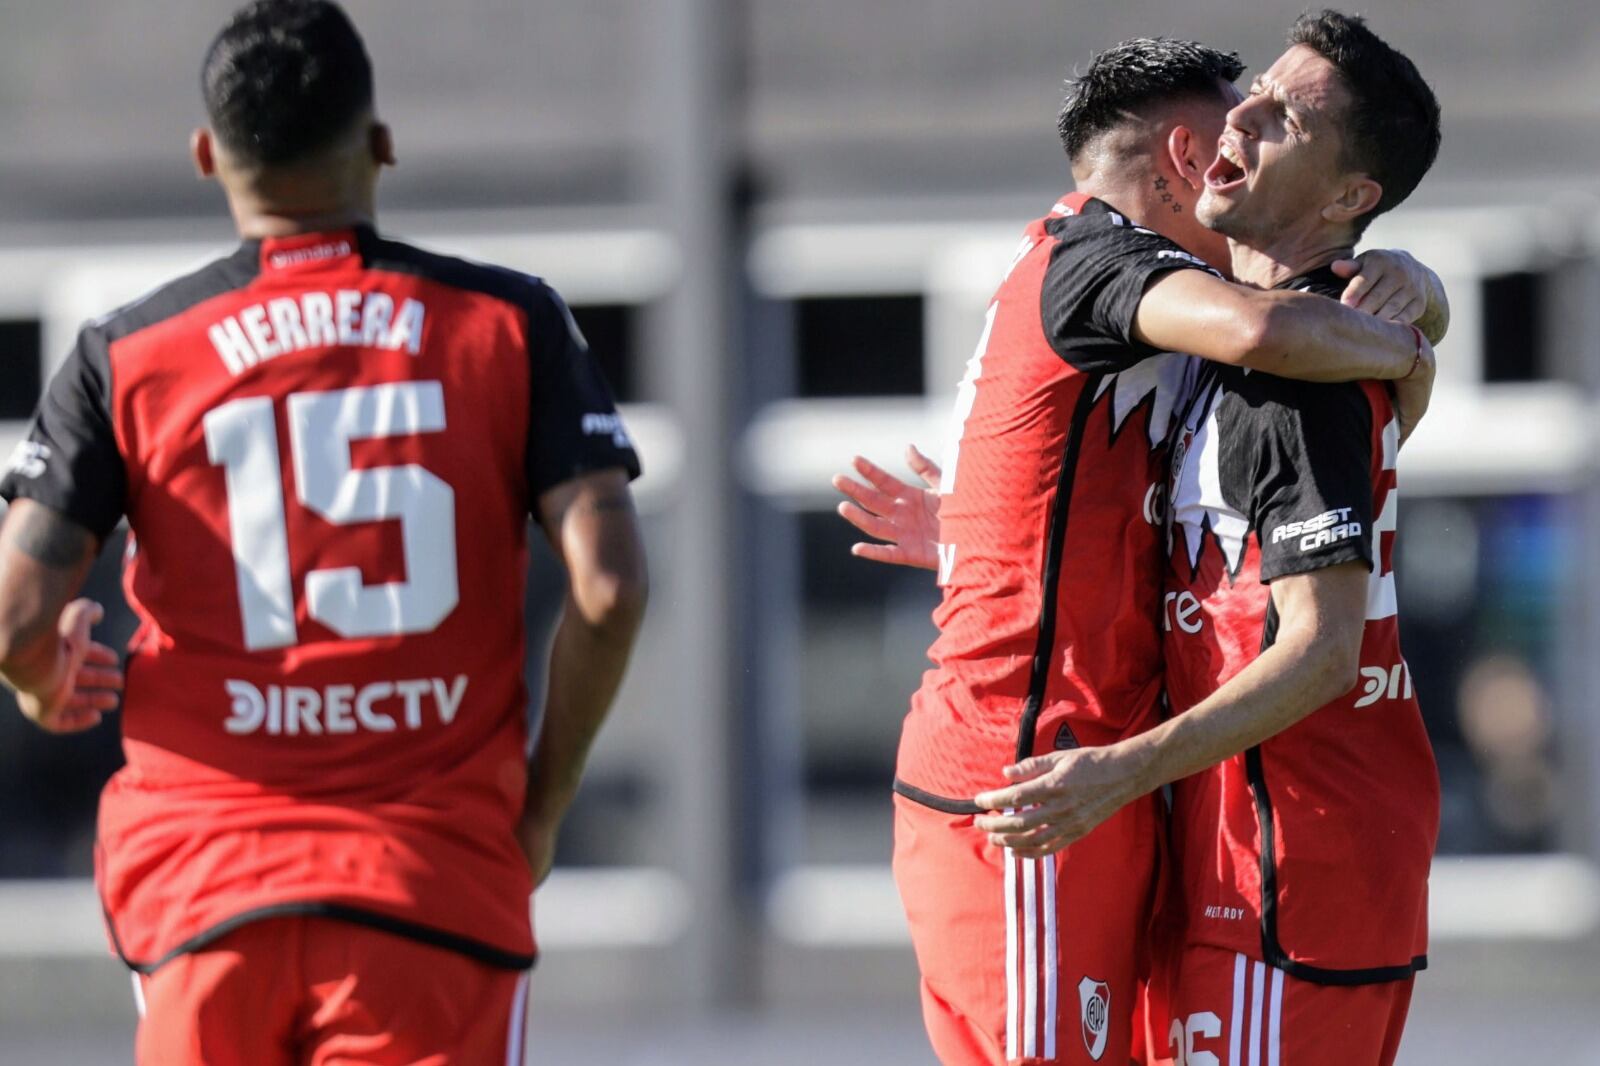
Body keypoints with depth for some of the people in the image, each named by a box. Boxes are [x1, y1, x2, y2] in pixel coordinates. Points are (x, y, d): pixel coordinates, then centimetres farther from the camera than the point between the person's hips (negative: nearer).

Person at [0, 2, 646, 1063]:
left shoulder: (125, 357, 3)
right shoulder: (510, 326, 3)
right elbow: (608, 587, -6)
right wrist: (542, 805, 8)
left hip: (207, 884, 1)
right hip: (438, 886, -1)